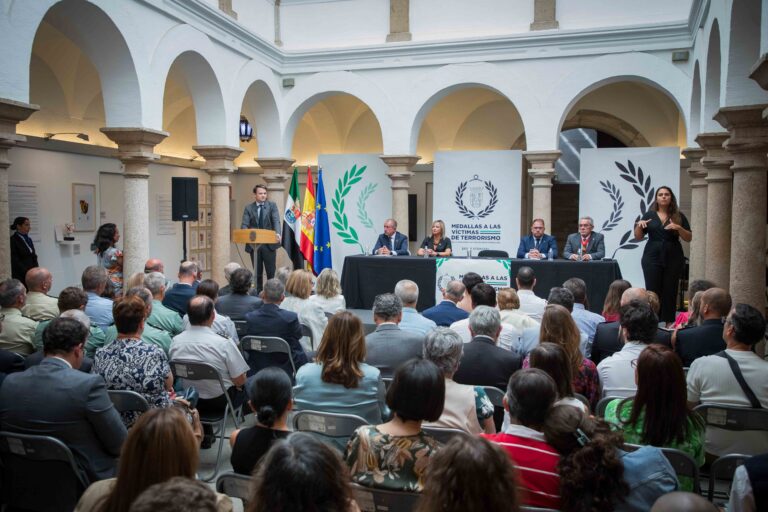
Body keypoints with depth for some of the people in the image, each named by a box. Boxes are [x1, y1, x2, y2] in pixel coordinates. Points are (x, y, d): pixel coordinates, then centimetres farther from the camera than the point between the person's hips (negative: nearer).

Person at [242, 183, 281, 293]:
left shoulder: (272, 205, 4)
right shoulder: (249, 208, 6)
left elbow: (276, 221, -9)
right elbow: (244, 225, -3)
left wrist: (278, 233, -29)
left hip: (269, 244, -1)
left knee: (271, 272, 3)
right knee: (257, 273, 9)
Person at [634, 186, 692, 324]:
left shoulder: (679, 216, 5)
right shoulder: (649, 215, 6)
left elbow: (689, 238, 2)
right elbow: (638, 237, 7)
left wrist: (678, 227, -16)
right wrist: (639, 225, -12)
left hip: (673, 258, 0)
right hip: (652, 258, 0)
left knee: (670, 291, 0)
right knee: (652, 291, -5)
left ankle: (669, 322, 5)